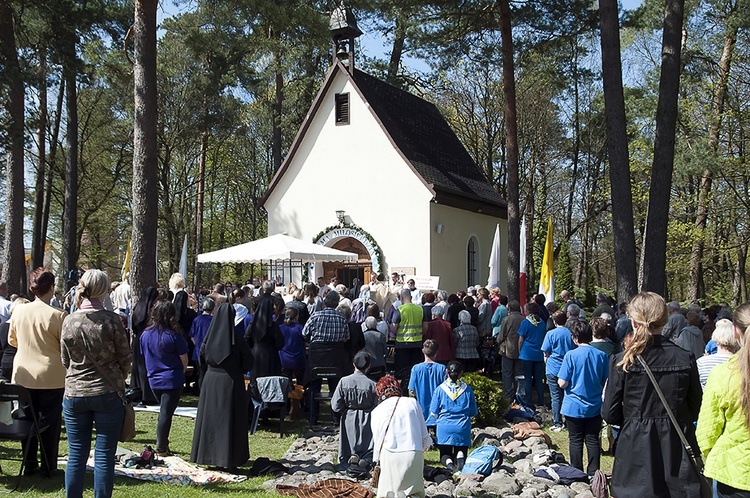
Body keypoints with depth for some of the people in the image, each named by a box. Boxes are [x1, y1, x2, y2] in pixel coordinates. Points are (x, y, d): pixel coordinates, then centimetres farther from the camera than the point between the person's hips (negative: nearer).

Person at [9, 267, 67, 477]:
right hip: (51, 376, -4)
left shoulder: (19, 311, -2)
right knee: (50, 422, 6)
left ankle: (29, 465, 22)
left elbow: (12, 340, 12)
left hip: (23, 375, 4)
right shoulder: (57, 315, -17)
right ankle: (48, 467, 12)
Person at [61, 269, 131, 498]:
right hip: (108, 393, -3)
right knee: (104, 455, 3)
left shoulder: (69, 320, -1)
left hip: (74, 393, 3)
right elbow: (124, 358, -3)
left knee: (76, 455, 10)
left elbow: (65, 360, 8)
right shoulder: (111, 320, -10)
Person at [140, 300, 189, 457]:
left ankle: (162, 445, 24)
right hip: (172, 380, -5)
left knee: (163, 412, 20)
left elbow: (145, 356, 11)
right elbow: (184, 360, -8)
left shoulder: (145, 335, -1)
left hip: (154, 379, 5)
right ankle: (161, 448, 5)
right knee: (166, 413, 1)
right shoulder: (174, 336, -15)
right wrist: (180, 372, 12)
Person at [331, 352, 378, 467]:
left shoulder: (344, 381, -10)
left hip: (349, 420, 2)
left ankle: (352, 456, -13)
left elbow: (335, 406, -7)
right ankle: (366, 459, -19)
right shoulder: (372, 384, -14)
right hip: (366, 422, -2)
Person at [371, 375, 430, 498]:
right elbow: (424, 435, 12)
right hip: (414, 454, 0)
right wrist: (425, 445, 33)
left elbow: (377, 441, 15)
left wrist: (377, 460, 30)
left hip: (389, 456, 0)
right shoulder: (412, 402, 9)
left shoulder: (376, 412, 11)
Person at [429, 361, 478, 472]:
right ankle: (460, 456, -19)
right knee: (461, 450, 16)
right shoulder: (467, 390, -1)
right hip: (463, 428, 1)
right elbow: (474, 413, 6)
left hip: (444, 428, -1)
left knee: (445, 454, 12)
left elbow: (433, 413, 0)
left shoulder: (440, 389, -4)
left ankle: (448, 462, -23)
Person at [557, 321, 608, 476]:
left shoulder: (571, 355, -15)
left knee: (576, 440, 8)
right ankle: (593, 474, 16)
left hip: (574, 407, -3)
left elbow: (562, 383, -15)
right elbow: (606, 382, 3)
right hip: (595, 407, 3)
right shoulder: (602, 355, -5)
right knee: (593, 440, 11)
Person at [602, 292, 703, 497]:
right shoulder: (685, 359, -5)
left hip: (636, 449, -2)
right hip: (677, 449, 2)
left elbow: (610, 414, -6)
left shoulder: (622, 361, -10)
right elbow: (695, 410, 4)